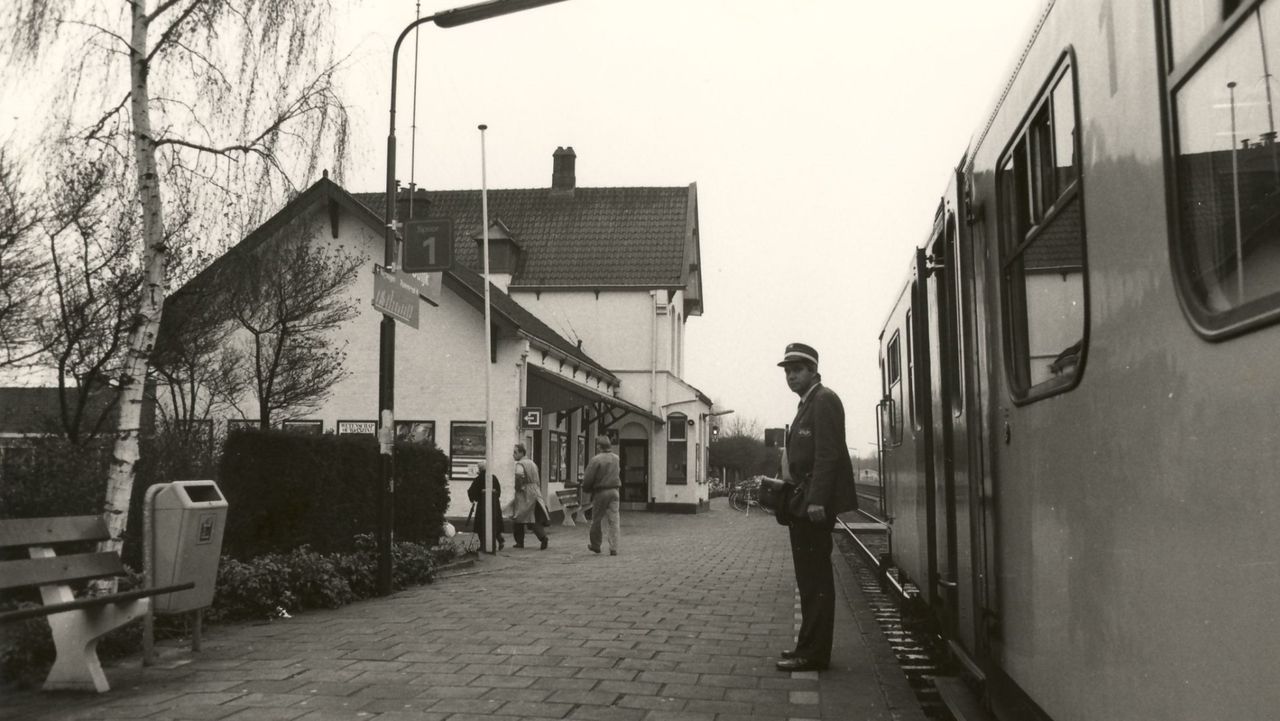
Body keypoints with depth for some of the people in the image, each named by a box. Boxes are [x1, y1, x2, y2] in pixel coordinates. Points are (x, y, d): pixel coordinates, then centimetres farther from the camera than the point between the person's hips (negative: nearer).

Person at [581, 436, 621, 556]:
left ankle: (595, 545, 23)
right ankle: (613, 548, 2)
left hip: (600, 492, -4)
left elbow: (588, 479, -11)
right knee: (614, 520, 4)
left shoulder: (595, 459, -12)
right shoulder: (616, 458, 6)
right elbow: (618, 475, 11)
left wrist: (586, 489, 7)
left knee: (597, 519, 10)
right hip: (614, 491, 4)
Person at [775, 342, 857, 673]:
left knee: (815, 579, -6)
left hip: (815, 503, -10)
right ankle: (810, 646, 22)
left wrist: (817, 500, -23)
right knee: (811, 579, 14)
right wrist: (794, 495, 14)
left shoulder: (824, 400, -10)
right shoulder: (808, 403, 20)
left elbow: (828, 453, -18)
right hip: (804, 503, 10)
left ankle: (813, 654, -2)